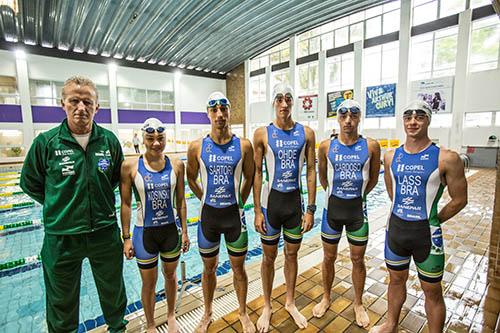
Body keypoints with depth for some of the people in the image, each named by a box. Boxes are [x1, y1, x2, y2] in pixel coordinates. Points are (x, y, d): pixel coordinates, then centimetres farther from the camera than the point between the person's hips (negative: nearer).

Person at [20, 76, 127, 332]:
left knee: (113, 292, 22)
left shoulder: (109, 140, -5)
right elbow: (30, 183, 5)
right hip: (61, 236, -1)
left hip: (105, 232, 2)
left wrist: (99, 199, 7)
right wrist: (59, 205, 3)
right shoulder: (46, 142, -9)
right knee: (62, 301, 20)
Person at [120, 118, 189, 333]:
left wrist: (184, 231, 2)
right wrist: (126, 238, -4)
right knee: (149, 283, 16)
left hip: (171, 230, 2)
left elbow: (180, 201, 0)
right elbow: (126, 204, -5)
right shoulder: (130, 166, -11)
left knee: (170, 276, 22)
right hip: (145, 232, -1)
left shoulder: (176, 164, -6)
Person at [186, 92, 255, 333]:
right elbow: (191, 178, 8)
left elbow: (249, 178, 4)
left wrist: (239, 203, 4)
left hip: (234, 215, 0)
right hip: (208, 215, 1)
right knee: (209, 268, 18)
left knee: (238, 268, 15)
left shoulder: (243, 146, -7)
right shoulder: (197, 147, -6)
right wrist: (207, 200, 7)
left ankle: (243, 313, 40)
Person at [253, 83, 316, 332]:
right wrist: (257, 211, -8)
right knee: (269, 256, 13)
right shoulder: (262, 134, -6)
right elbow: (257, 173, -5)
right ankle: (267, 306, 36)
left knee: (292, 255, 17)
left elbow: (311, 171, 0)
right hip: (271, 201, -1)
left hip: (295, 202, 2)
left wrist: (311, 209, -3)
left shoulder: (306, 133, -1)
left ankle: (290, 303, 41)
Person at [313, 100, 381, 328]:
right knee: (329, 257, 15)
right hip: (332, 209, 1)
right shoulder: (326, 146, -5)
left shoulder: (371, 146, -6)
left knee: (358, 260, 15)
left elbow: (373, 179, 8)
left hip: (358, 210, 0)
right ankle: (326, 298, 38)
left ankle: (358, 304, 38)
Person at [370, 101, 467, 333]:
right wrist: (404, 214, 12)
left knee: (432, 291, 13)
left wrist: (431, 221, 2)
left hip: (426, 234, -4)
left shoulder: (446, 158, -12)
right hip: (395, 228, 4)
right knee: (396, 281, 22)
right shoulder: (391, 157, 1)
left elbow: (459, 199, -5)